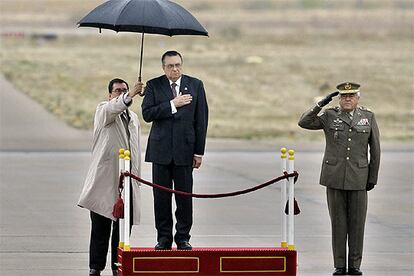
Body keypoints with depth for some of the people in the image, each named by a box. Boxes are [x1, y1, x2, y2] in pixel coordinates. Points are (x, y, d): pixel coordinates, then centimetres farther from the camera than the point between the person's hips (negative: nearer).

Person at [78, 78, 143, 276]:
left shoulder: (133, 118, 20)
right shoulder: (103, 110, 2)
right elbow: (113, 108, -23)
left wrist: (136, 176, 17)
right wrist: (130, 96, -40)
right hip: (105, 178, -5)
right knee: (101, 226, -4)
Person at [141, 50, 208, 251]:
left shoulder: (195, 85, 6)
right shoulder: (154, 86, 4)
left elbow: (201, 120, 5)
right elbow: (147, 114, -8)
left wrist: (199, 152, 1)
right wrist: (172, 104, -16)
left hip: (185, 149, 0)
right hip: (161, 150, 0)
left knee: (185, 197, -1)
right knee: (161, 197, 2)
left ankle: (183, 237, 9)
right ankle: (164, 238, 10)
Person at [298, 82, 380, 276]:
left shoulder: (368, 117, 2)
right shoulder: (329, 116, 2)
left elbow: (375, 149, 4)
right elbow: (304, 122, -7)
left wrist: (373, 177, 1)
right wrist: (321, 104, -12)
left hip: (358, 177, 0)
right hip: (335, 176, 0)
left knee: (357, 222, 2)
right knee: (338, 222, 2)